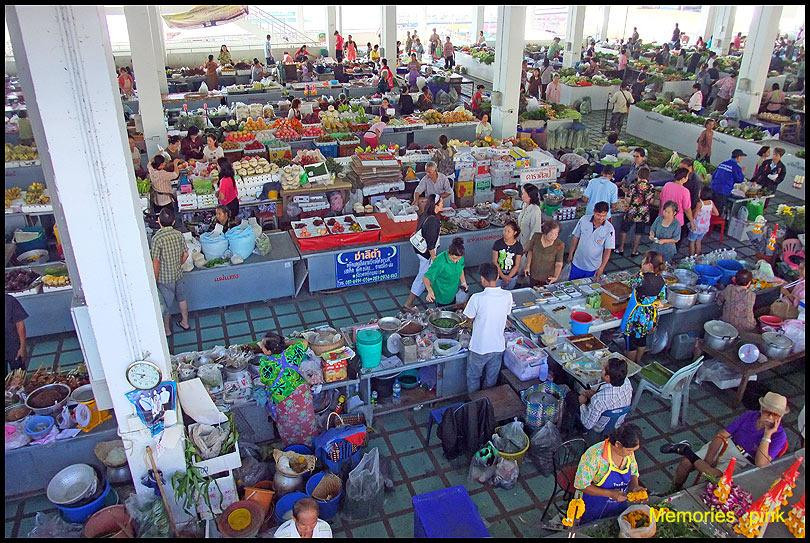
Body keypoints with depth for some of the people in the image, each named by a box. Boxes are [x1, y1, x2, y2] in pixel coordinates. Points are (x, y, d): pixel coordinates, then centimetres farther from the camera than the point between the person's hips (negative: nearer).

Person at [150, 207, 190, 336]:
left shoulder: (157, 238, -24)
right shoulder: (178, 234, -8)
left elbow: (156, 262, -22)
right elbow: (185, 254, 2)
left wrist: (154, 280, -11)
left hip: (165, 278, -5)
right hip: (178, 274, 5)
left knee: (165, 304, 13)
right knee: (181, 298, 24)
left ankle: (167, 329, 30)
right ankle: (185, 322, 39)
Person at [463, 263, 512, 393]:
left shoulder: (477, 298, -25)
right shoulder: (507, 296, -14)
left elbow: (470, 318, -10)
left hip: (479, 348, -3)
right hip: (498, 347, 4)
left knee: (473, 378, 22)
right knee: (491, 381, 25)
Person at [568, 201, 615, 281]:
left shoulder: (609, 229, -16)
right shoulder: (584, 220, -12)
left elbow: (608, 250, -13)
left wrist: (602, 268, -19)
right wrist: (570, 254, 4)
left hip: (593, 267, -1)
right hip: (577, 263, 1)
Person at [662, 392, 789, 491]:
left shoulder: (779, 436, -14)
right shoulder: (749, 416, -3)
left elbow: (761, 464, -25)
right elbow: (721, 435, -3)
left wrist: (767, 435, -28)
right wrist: (708, 459, -14)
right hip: (726, 445, 3)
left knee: (714, 477, -33)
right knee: (685, 464, -13)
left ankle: (686, 450, -11)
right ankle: (674, 492, 13)